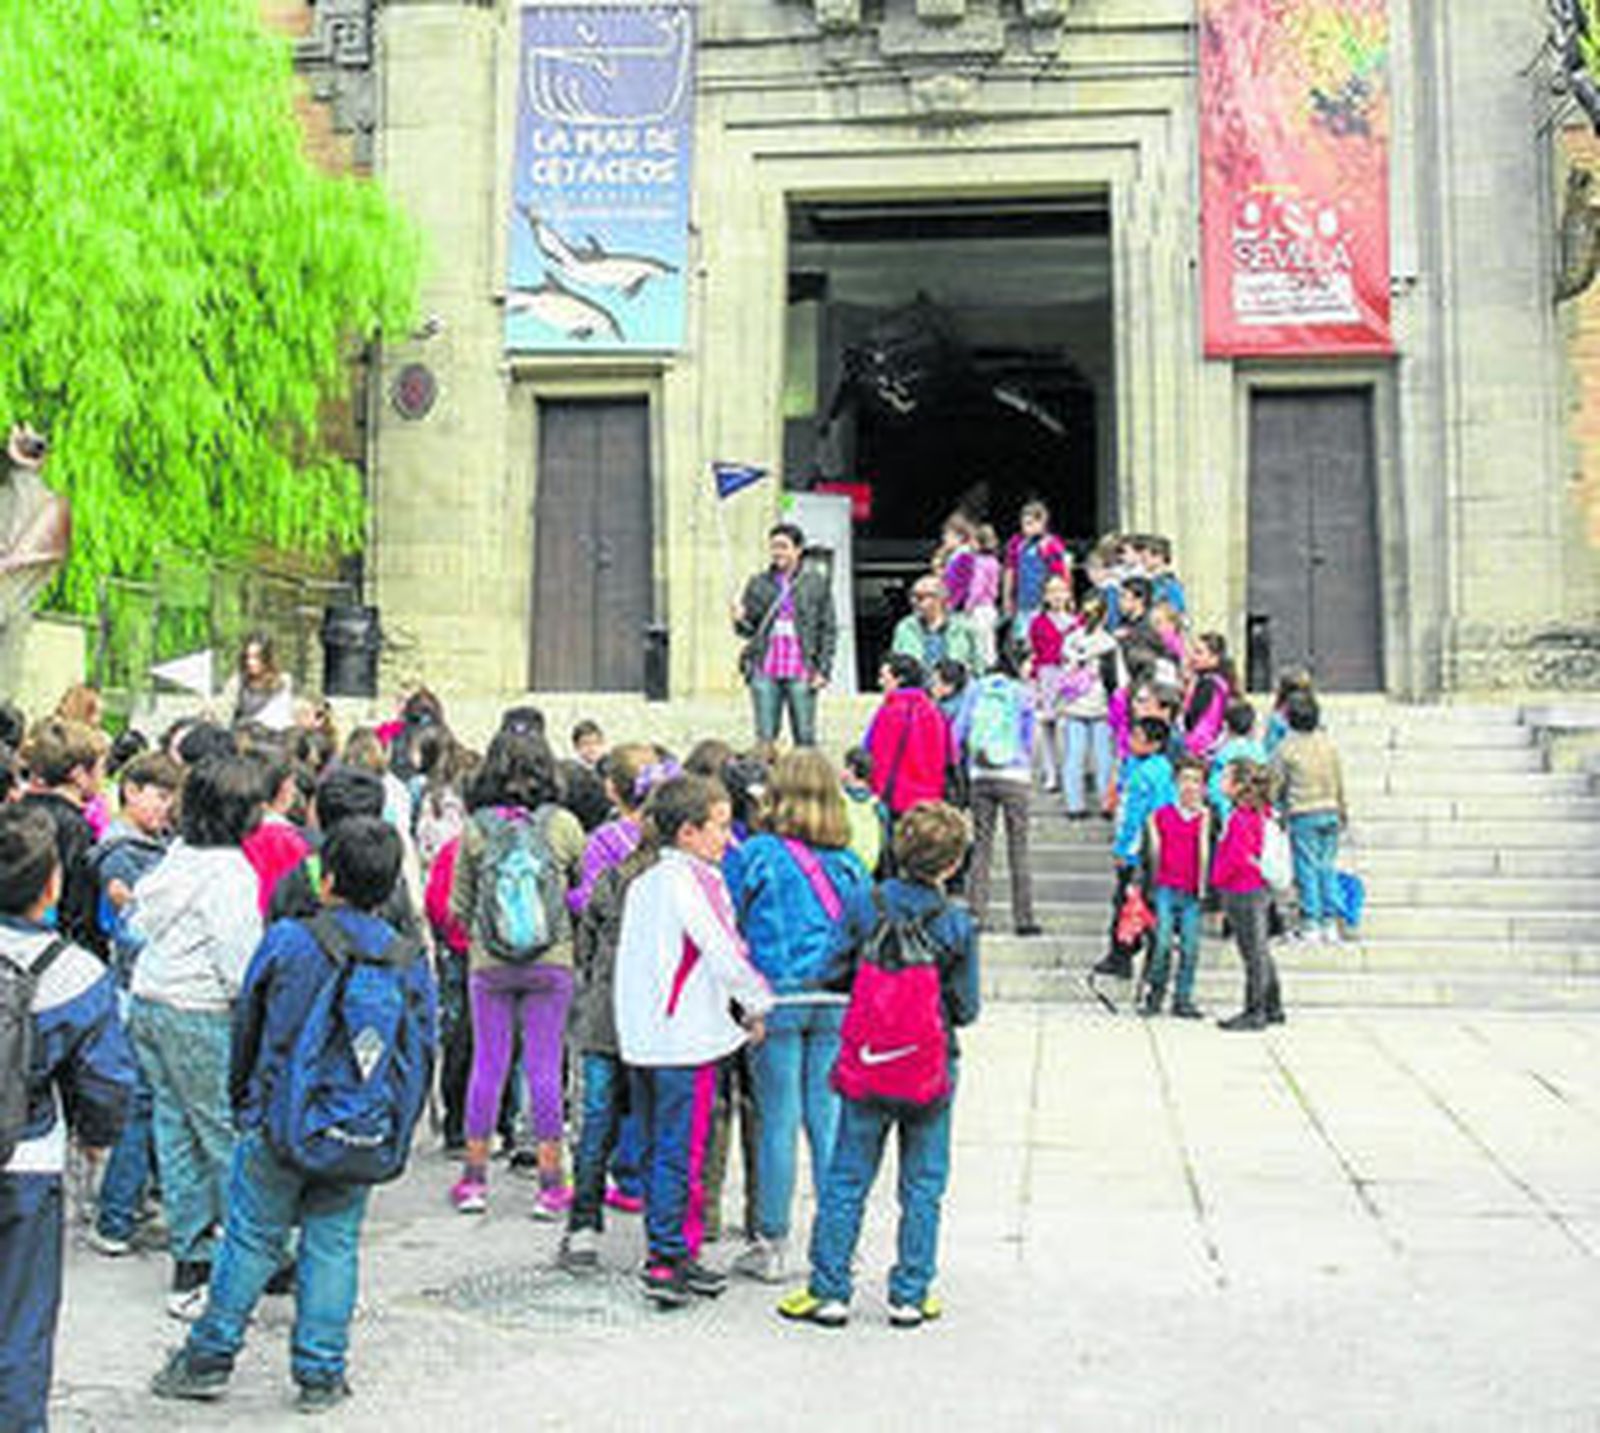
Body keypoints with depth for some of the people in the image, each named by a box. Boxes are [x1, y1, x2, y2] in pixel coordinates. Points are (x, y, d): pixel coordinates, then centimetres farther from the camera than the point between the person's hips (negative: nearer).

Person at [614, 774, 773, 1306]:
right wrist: (757, 1006, 0)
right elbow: (726, 953, -16)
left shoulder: (642, 882, 12)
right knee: (682, 1155, -2)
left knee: (657, 1150, 15)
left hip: (640, 1037, 8)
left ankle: (662, 1252, 23)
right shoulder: (695, 881, -13)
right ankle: (669, 1262, 2)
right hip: (686, 1039, -8)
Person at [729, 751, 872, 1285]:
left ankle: (772, 1244, 13)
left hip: (776, 999, -3)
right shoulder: (848, 863, 4)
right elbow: (868, 929, 6)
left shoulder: (757, 855, -6)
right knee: (829, 1121, 9)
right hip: (835, 1003, 3)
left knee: (778, 1122, 4)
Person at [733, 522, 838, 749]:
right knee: (765, 737, 1)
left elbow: (829, 630, 4)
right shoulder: (758, 584, 10)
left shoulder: (816, 584, 4)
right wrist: (739, 620, -11)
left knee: (805, 737, -1)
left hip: (800, 673, -2)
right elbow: (749, 629, 12)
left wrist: (823, 669, -5)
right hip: (765, 671, 2)